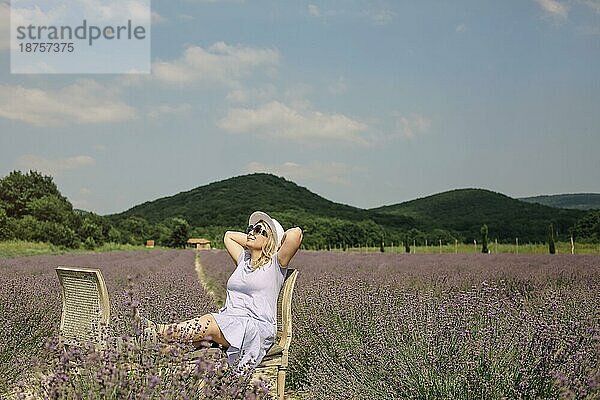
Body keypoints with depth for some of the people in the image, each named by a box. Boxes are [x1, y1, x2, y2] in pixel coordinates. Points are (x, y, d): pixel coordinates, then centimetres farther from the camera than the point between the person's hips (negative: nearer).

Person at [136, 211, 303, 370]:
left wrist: (276, 241, 6)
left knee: (209, 322, -32)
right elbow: (228, 236, 38)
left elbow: (295, 233, -13)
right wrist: (250, 241, 28)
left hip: (257, 328, -7)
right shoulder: (244, 259, 23)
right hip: (227, 321, 7)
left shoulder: (276, 264, 3)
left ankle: (156, 331, -41)